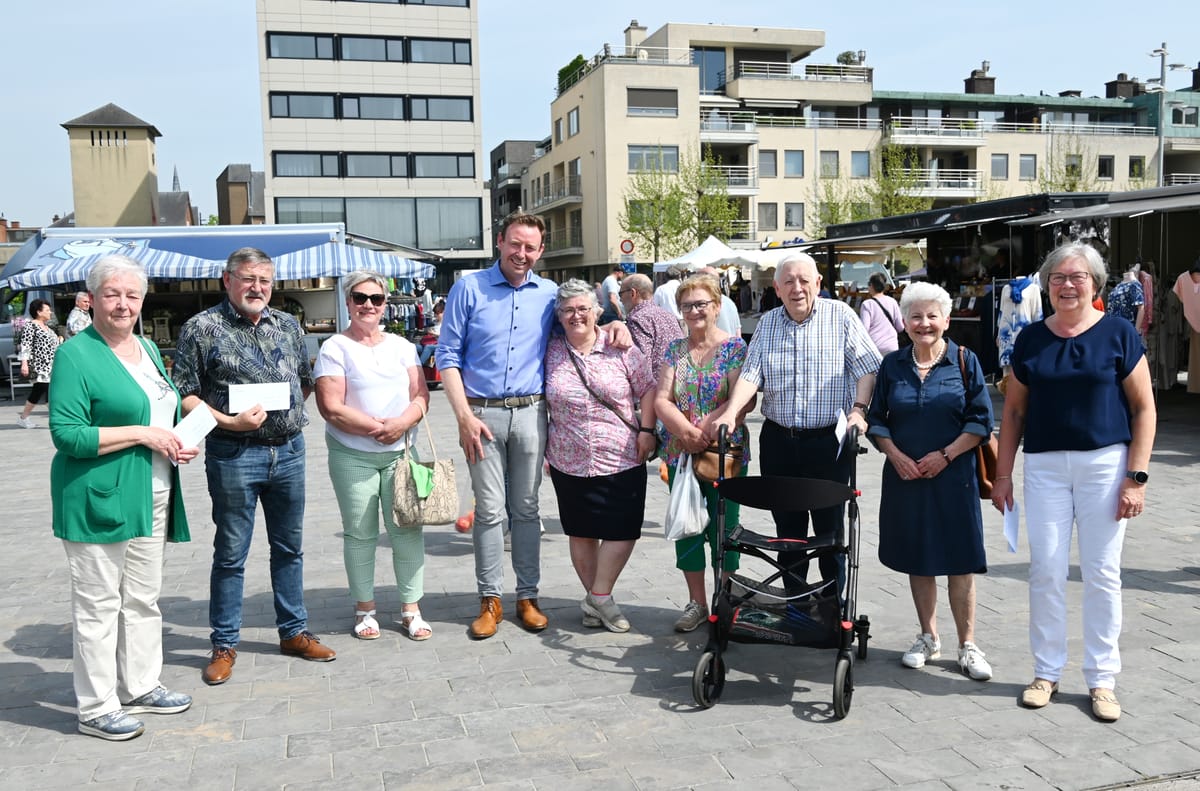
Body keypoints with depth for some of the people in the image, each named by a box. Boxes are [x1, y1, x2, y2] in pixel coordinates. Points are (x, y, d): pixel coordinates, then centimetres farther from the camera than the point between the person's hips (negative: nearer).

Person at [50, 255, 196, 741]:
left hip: (151, 499, 8)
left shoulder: (148, 348, 12)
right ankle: (96, 709, 12)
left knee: (143, 599, 16)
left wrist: (179, 442, 3)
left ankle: (140, 687, 30)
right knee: (98, 605, 1)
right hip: (98, 499, -8)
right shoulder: (76, 355, -12)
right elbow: (67, 433, -18)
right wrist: (143, 434, -20)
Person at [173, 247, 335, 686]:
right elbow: (184, 395, -8)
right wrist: (228, 422, -18)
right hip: (233, 455, -5)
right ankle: (224, 645, 17)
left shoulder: (287, 325, 10)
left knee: (289, 547, 14)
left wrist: (288, 409, 6)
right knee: (231, 554, 4)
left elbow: (306, 381, 20)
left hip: (289, 451, 5)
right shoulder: (202, 328, -5)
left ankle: (293, 631, 28)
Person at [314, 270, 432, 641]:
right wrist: (376, 427, -14)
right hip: (352, 456, -3)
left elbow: (421, 395, 5)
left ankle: (411, 609, 12)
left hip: (400, 452, 3)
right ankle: (365, 609, 19)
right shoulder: (334, 348, -1)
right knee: (360, 534, 5)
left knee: (408, 530, 1)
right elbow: (331, 407, -10)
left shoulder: (401, 346, 12)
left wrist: (403, 422, -15)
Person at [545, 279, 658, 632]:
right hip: (570, 462, 1)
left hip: (622, 459, -1)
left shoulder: (620, 349, -1)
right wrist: (545, 445, 8)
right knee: (581, 534, 10)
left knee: (623, 530, -4)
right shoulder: (550, 352, 2)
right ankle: (596, 597, 25)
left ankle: (598, 597, 12)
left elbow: (647, 389, 3)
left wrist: (646, 430, -6)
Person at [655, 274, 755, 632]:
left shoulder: (735, 347, -4)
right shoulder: (675, 350, 8)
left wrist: (706, 427, -24)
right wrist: (686, 431, -18)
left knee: (723, 527, 3)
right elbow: (661, 400, -1)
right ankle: (696, 602, 22)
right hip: (680, 454, 4)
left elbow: (745, 401, -15)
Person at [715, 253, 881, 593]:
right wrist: (731, 412, -16)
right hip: (778, 440, 3)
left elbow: (869, 368, -2)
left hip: (829, 441, -3)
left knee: (830, 527, 5)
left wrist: (859, 409, -16)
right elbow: (751, 374, 0)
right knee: (787, 527, 10)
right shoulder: (767, 323, 8)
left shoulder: (840, 316, -1)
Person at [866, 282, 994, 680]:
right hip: (905, 477, 3)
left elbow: (980, 420, -3)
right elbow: (876, 419, 9)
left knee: (959, 561, -1)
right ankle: (928, 638, 23)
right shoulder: (892, 365, 7)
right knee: (917, 560, 9)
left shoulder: (965, 361, 0)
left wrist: (945, 455, -12)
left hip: (952, 476, -2)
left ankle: (967, 646, 10)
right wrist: (896, 456, -7)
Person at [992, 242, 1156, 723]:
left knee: (1101, 574, 4)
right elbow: (1014, 410, 10)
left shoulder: (1118, 334, -2)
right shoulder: (1031, 339, 6)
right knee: (1045, 570, 4)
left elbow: (1143, 408, -2)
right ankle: (1047, 672, 18)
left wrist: (1136, 476, -8)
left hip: (1104, 464, -2)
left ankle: (1102, 679, 17)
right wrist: (1002, 474, 6)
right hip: (1044, 466, 2)